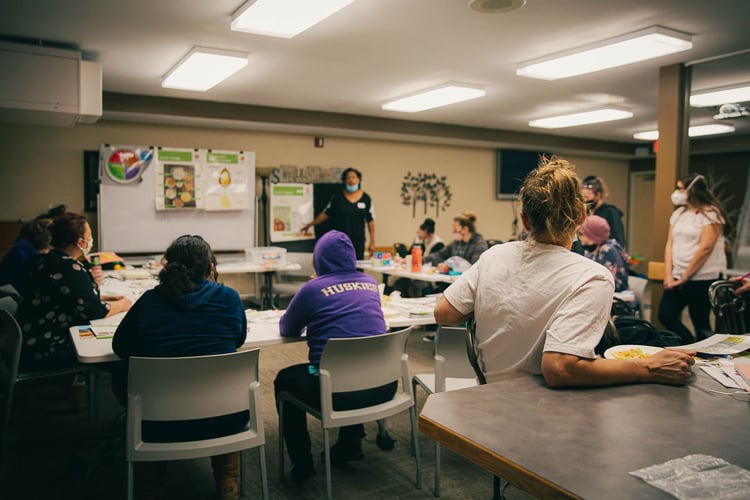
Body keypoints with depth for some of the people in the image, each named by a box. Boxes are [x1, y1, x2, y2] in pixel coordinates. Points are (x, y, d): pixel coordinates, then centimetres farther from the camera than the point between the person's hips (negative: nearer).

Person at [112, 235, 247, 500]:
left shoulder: (150, 300, -4)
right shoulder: (228, 297, -4)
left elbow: (121, 347, 11)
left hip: (163, 426, 0)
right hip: (225, 420, 1)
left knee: (121, 379, 26)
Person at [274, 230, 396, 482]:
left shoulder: (313, 289, -5)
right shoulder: (370, 283, 9)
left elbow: (287, 329, 9)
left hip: (338, 391, -5)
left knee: (284, 380, 23)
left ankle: (302, 463, 24)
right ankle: (350, 445, 44)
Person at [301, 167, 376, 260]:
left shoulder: (365, 198, 2)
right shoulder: (337, 196, 2)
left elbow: (370, 221, 3)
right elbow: (326, 213, 9)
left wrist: (372, 242, 0)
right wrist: (310, 225, 8)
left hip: (358, 242, 1)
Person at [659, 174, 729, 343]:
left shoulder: (711, 213, -8)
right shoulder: (678, 213, 12)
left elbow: (705, 248, -16)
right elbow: (670, 245, 8)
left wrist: (684, 278, -14)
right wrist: (668, 275, -2)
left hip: (703, 279, -7)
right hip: (677, 278, 7)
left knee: (701, 324, 3)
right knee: (665, 316, 7)